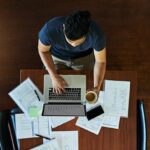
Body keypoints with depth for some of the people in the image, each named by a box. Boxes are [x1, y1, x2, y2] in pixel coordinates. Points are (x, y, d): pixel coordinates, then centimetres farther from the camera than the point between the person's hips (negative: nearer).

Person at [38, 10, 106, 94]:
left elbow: (101, 62, -22)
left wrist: (96, 88, -34)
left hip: (84, 57, 0)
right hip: (56, 57, 0)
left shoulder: (96, 34, -39)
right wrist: (54, 76, -25)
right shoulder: (50, 29, -40)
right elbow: (43, 50, -19)